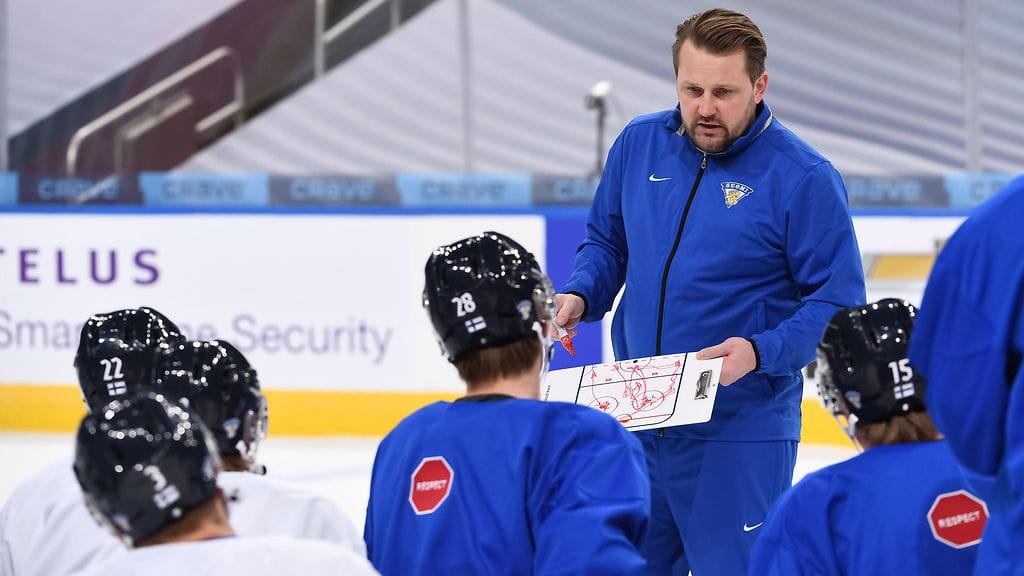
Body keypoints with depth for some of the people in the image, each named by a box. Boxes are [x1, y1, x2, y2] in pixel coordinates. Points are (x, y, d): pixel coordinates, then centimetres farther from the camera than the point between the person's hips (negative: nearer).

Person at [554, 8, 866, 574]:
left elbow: (837, 300, -10)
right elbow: (606, 241, 17)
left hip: (742, 431, -5)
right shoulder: (638, 145, 4)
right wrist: (579, 297, -3)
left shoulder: (803, 178, -12)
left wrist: (760, 352, -24)